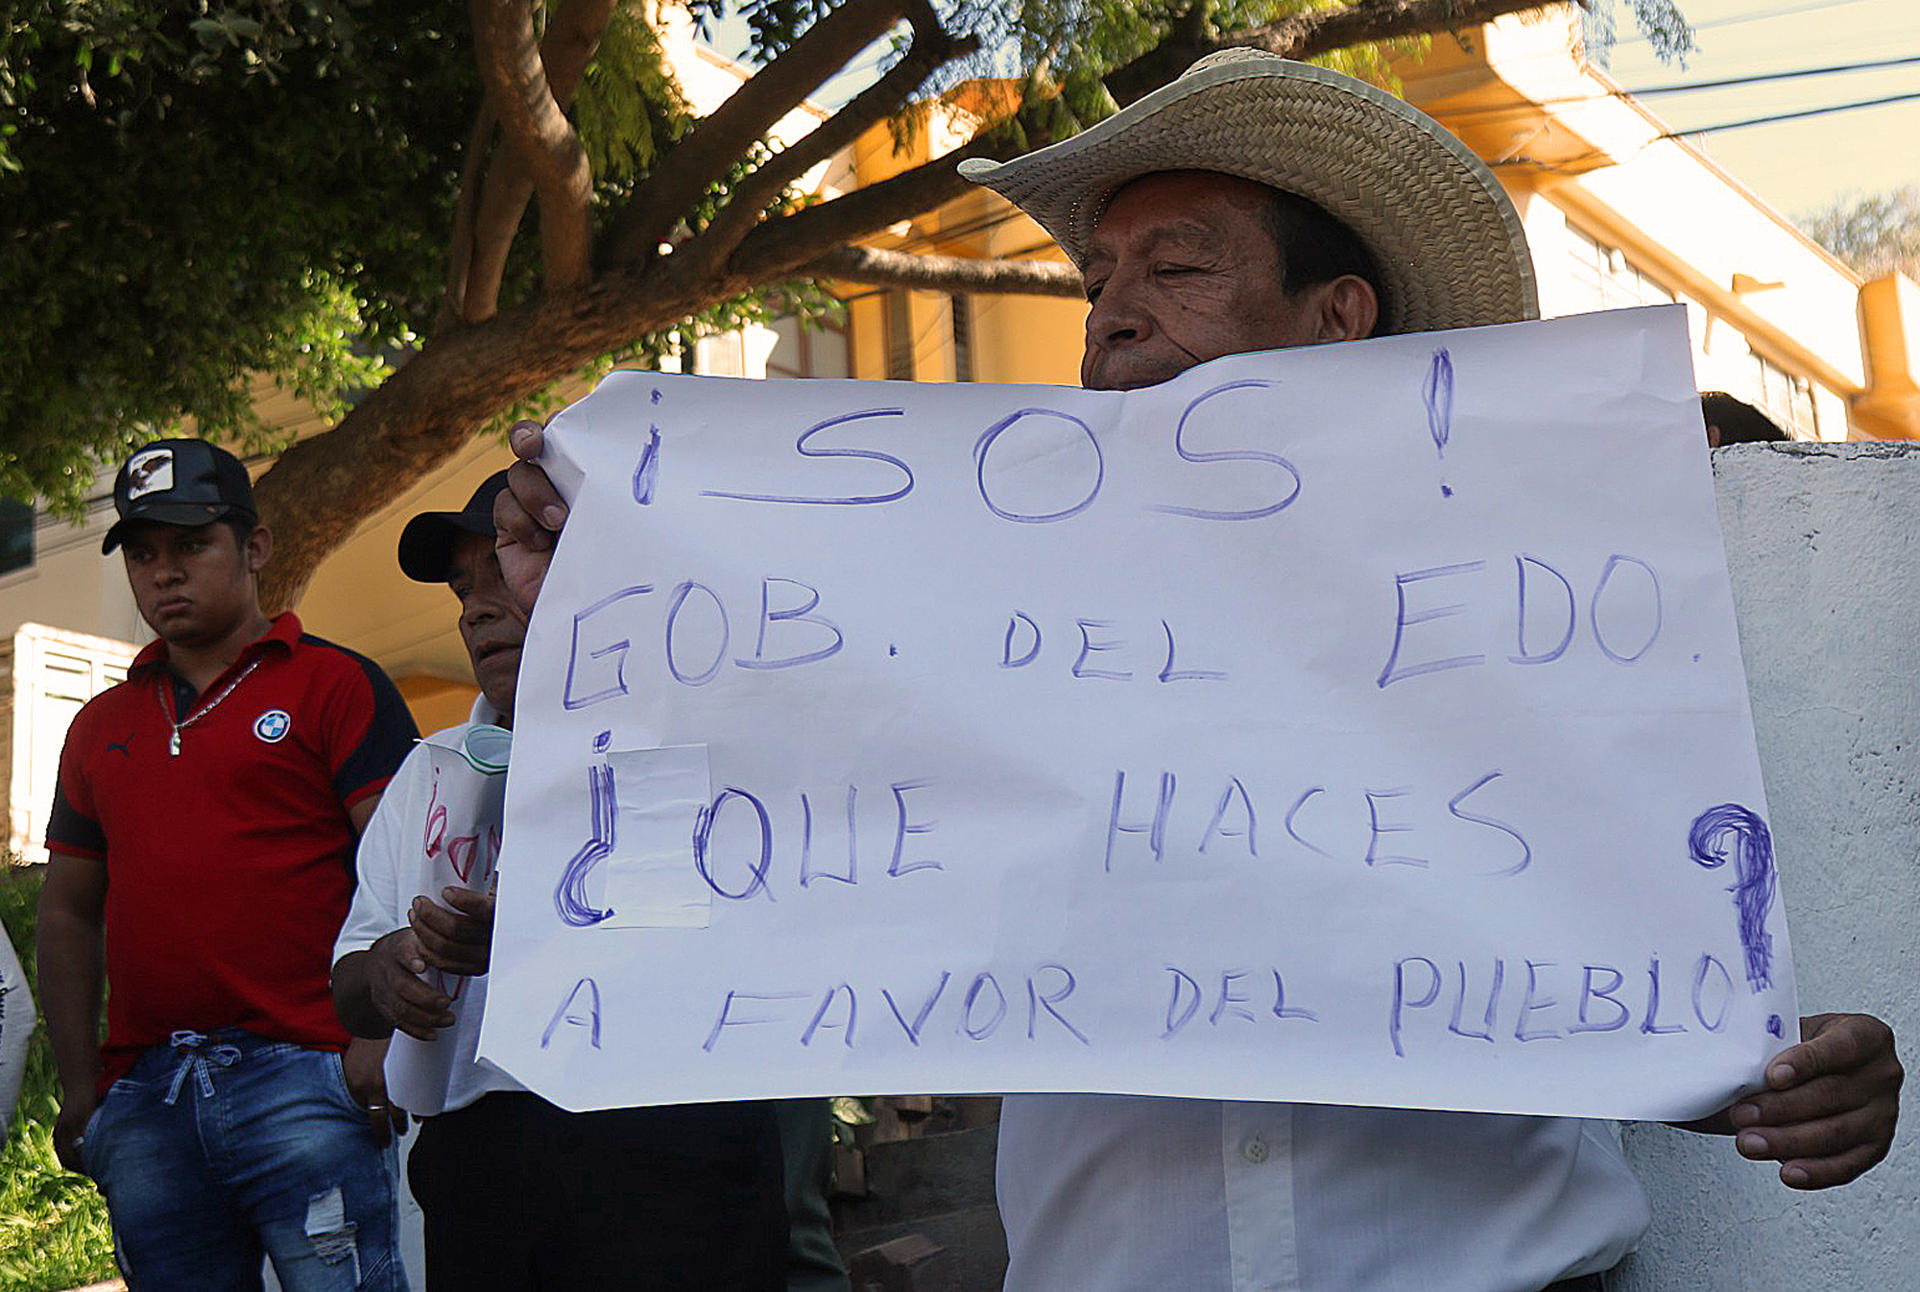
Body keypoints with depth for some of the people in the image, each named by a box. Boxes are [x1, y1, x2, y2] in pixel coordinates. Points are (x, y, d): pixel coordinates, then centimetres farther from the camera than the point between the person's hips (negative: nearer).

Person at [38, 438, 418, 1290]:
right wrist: (79, 1086, 12)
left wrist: (380, 1040, -15)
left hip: (299, 1078, -5)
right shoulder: (102, 725, 19)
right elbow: (69, 913, 21)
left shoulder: (334, 685, 2)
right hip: (143, 1102, 5)